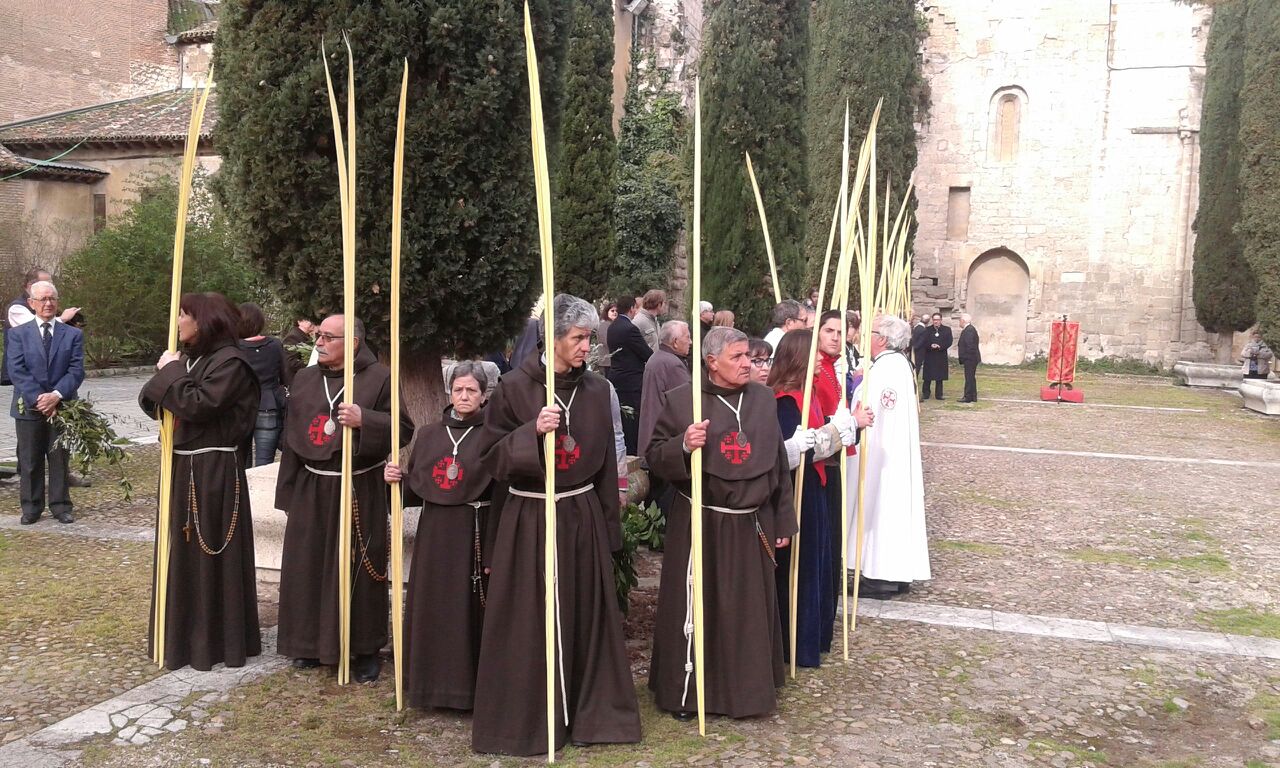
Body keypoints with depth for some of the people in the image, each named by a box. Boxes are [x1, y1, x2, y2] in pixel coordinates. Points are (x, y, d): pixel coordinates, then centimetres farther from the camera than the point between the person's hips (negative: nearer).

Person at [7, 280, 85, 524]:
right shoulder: (17, 334, 3)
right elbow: (16, 371, -6)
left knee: (60, 460, 6)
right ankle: (31, 508, 16)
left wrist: (56, 396, -17)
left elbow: (76, 371, -3)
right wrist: (38, 399, -16)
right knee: (30, 462, 6)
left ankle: (61, 506, 14)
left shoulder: (73, 334, 5)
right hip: (28, 408, 0)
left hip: (62, 407, 0)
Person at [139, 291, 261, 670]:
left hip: (214, 471, -9)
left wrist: (170, 372, -12)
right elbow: (149, 400, 11)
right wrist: (165, 375, -8)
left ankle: (216, 639, 11)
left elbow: (199, 404, -24)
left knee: (210, 553, 0)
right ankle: (183, 632, 29)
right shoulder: (187, 358, 13)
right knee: (182, 551, 16)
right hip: (181, 468, 9)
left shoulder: (230, 362, -13)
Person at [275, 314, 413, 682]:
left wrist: (364, 419, -25)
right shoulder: (304, 378, 9)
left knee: (358, 568, 2)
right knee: (308, 566, 9)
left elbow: (405, 429, -10)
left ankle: (365, 648, 15)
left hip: (359, 490, -5)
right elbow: (293, 437, 12)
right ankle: (312, 642, 26)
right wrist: (288, 491, 10)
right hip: (311, 490, 5)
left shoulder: (379, 377, -7)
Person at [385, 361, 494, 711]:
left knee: (472, 606, 0)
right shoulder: (428, 435, 10)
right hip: (435, 530, 5)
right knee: (433, 605, 10)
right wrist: (398, 477, -7)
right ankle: (435, 681, 24)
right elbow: (414, 489, 13)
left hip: (476, 531, -4)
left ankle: (473, 684, 12)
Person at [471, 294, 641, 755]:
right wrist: (533, 432, -24)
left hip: (583, 517, 3)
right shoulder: (514, 387, -7)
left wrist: (610, 527, 10)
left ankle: (588, 713, 25)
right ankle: (524, 721, 19)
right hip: (528, 520, -3)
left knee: (585, 619, 9)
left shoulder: (596, 390, 3)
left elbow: (606, 464, 9)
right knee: (529, 626, 4)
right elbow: (490, 457, -8)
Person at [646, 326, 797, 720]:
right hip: (699, 525, -3)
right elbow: (654, 455, -4)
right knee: (695, 608, 4)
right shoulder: (682, 399, -7)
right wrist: (683, 445, -25)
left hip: (751, 526, 4)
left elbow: (778, 463, 10)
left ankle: (746, 688, 30)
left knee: (749, 611, 12)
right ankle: (684, 691, 21)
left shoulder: (763, 398, 5)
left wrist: (783, 521, 10)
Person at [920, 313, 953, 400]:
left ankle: (938, 394, 11)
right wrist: (930, 346, -20)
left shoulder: (947, 329, 6)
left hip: (941, 356, 1)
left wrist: (940, 346, -17)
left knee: (940, 377, 4)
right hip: (929, 356, -1)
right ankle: (925, 394, 7)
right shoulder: (927, 330, 7)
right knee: (927, 377, 0)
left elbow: (949, 342, -1)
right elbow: (924, 342, -1)